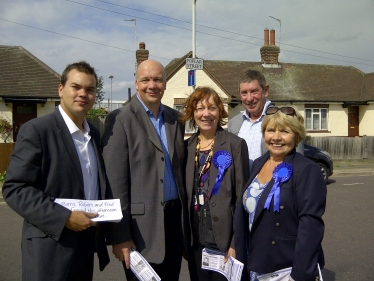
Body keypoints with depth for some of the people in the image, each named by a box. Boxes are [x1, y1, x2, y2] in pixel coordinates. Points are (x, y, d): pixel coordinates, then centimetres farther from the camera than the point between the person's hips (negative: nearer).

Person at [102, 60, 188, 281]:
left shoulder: (175, 119, 9)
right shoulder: (121, 119, -8)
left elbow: (179, 168, 13)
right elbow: (116, 180, -12)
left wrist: (186, 219, 10)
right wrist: (120, 235, -13)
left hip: (174, 217, 5)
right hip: (141, 223, -5)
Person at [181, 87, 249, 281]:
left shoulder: (235, 144, -7)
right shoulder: (187, 146, 6)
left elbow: (241, 197, -8)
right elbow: (184, 192, 9)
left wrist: (236, 242, -12)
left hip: (224, 238, -4)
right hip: (195, 238, 4)